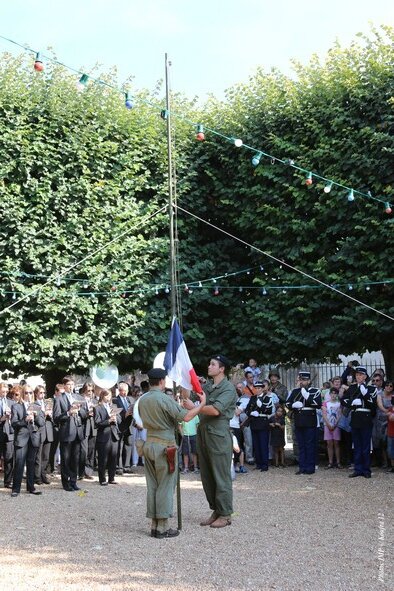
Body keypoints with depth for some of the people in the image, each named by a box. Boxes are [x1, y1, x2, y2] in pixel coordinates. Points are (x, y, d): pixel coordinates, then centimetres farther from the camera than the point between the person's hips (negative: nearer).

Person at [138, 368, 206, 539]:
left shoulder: (142, 400, 8)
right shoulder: (165, 399, -15)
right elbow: (186, 417, -20)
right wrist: (201, 404, -7)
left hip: (149, 444, 7)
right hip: (165, 446, -7)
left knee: (152, 486, 11)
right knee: (165, 486, -1)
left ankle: (154, 524, 15)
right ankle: (163, 527, 2)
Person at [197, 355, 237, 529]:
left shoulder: (228, 388, -9)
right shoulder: (206, 385, 13)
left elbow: (215, 410, -21)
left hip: (218, 435, -8)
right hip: (203, 433, 8)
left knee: (221, 476, -2)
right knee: (206, 475, 12)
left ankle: (225, 514, 7)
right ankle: (216, 510, 22)